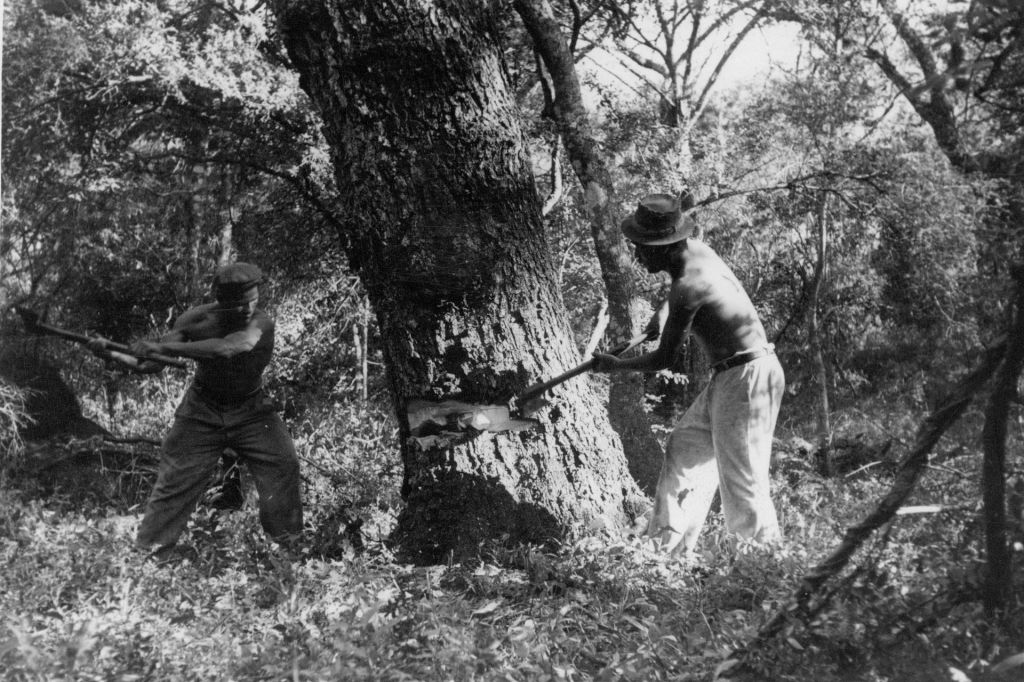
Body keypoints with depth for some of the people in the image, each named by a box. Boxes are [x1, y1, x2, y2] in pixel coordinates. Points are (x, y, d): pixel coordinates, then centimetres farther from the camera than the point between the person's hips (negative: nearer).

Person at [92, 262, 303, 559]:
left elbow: (225, 348, -45)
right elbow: (151, 364, -13)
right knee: (175, 481, -2)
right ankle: (147, 553, 8)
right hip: (201, 414, 1)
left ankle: (292, 544, 12)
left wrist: (164, 347, -48)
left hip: (251, 412, 0)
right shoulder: (197, 319, -18)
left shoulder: (260, 324, -26)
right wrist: (113, 355, -31)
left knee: (284, 466, -7)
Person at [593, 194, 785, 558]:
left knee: (741, 480, -8)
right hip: (730, 376, 10)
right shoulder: (697, 250, 4)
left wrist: (616, 365, 2)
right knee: (685, 447, 15)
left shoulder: (688, 286, -22)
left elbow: (664, 360, -14)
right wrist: (664, 312, 16)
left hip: (747, 377, -10)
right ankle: (669, 548, 21)